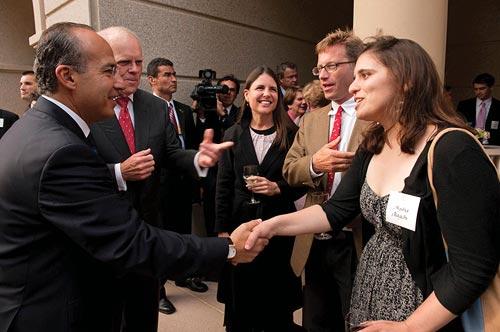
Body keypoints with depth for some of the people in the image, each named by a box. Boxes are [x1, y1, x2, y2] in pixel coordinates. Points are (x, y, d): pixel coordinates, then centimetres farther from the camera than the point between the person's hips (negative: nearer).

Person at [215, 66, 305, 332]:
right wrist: (222, 230, 0)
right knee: (240, 298, 12)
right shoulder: (233, 135, 3)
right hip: (241, 222, 1)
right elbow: (223, 187, 3)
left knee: (276, 299, 10)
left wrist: (278, 188, -17)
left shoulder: (290, 135, -2)